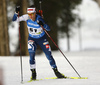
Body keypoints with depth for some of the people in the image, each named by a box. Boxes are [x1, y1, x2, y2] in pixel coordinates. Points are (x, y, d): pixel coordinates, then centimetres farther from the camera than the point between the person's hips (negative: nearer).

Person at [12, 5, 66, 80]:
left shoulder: (39, 19, -26)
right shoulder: (27, 17, -19)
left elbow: (48, 29, -30)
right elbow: (15, 19, -16)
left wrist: (43, 24, -48)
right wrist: (16, 13, -33)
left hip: (42, 38, -1)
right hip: (32, 38, 1)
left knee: (49, 55, -2)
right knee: (31, 53, -22)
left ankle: (56, 71, 14)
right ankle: (33, 72, -13)